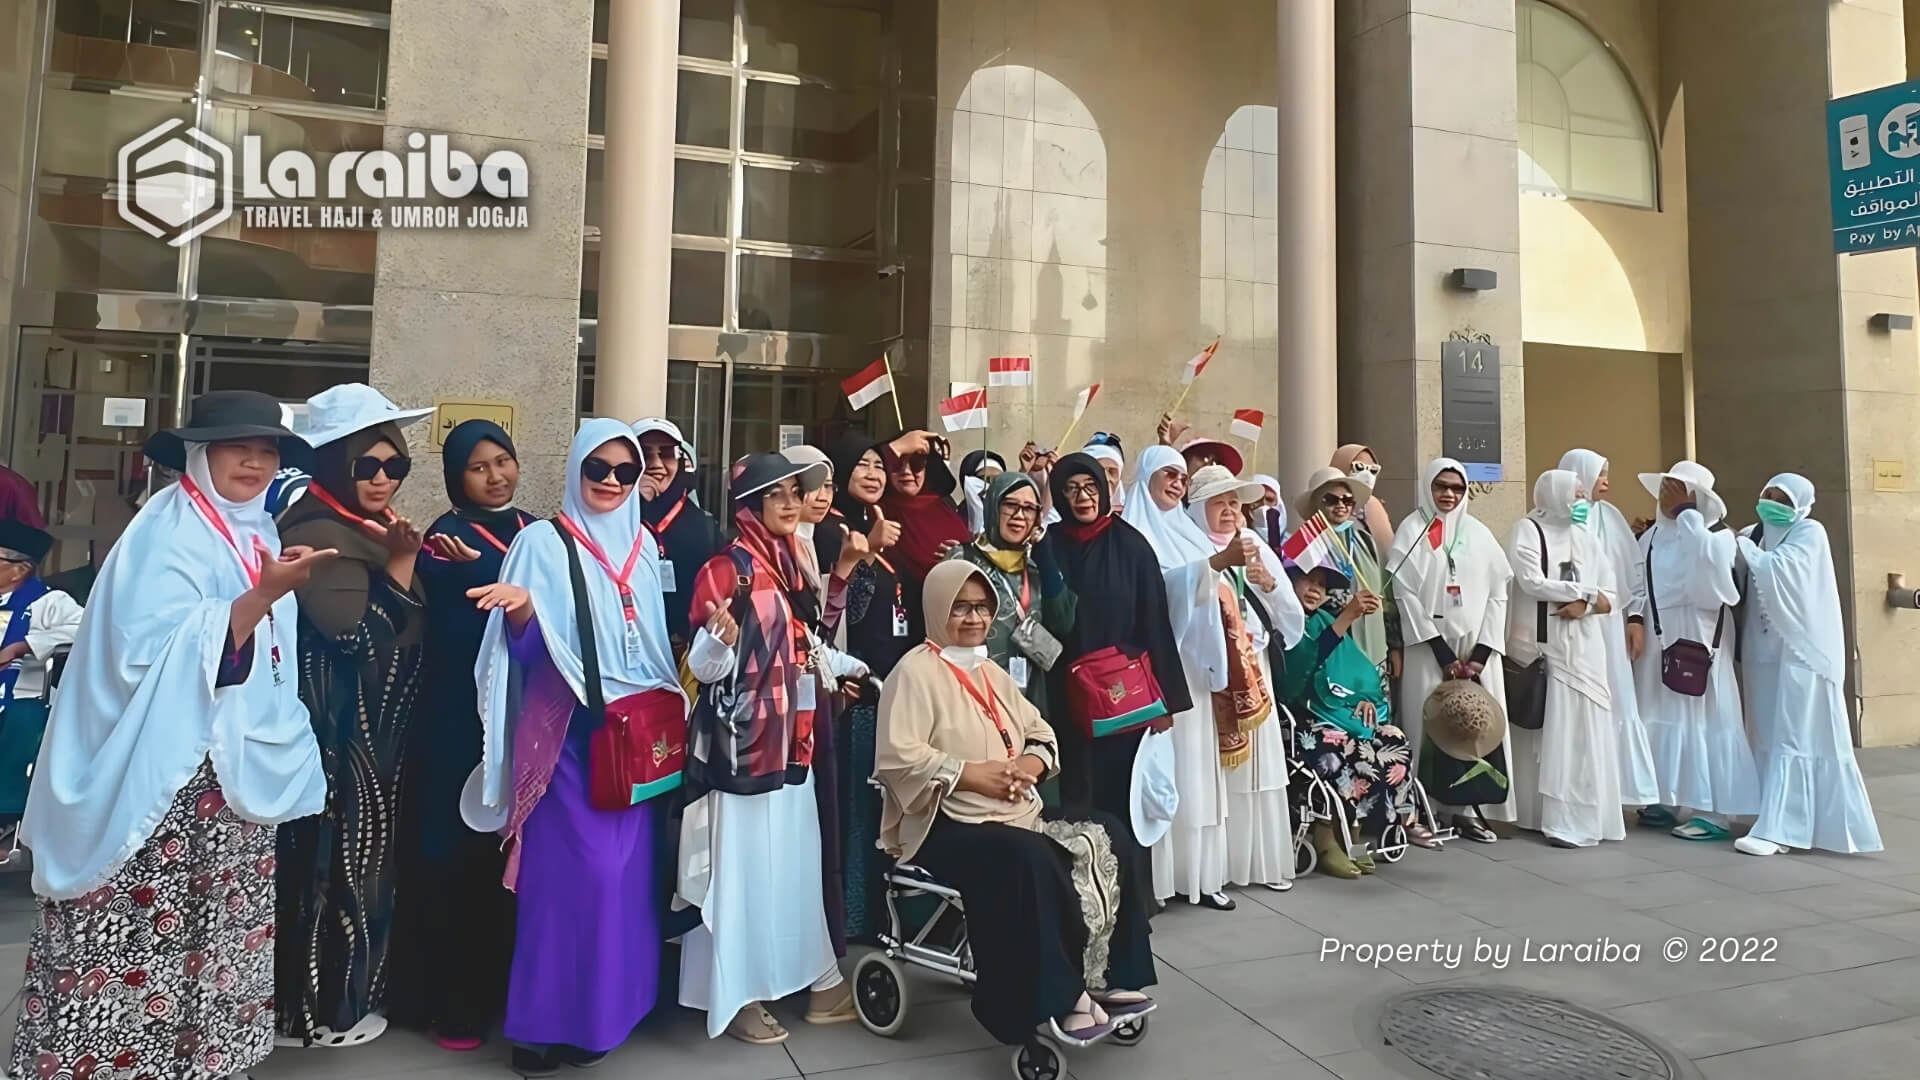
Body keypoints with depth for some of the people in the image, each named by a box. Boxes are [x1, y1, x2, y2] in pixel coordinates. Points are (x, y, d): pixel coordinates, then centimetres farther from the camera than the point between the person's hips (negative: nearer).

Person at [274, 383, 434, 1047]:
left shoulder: (372, 531, 12)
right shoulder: (318, 534, -16)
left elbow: (414, 631, 13)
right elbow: (358, 634, -24)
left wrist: (403, 562, 2)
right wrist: (400, 566, -19)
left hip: (373, 730, 9)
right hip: (335, 731, -9)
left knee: (357, 853, 17)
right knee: (333, 856, 1)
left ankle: (343, 991, 30)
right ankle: (313, 1008, 17)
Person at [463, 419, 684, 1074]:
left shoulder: (644, 544, 12)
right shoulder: (543, 541, -3)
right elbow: (525, 646, -10)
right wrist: (521, 607, -29)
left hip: (642, 730, 5)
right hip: (573, 732, -5)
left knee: (631, 867, 8)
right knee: (578, 870, -8)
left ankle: (614, 1000, 24)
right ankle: (550, 1017, 8)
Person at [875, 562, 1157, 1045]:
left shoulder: (991, 672, 19)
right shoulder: (915, 672, -7)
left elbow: (1042, 734, 18)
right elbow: (897, 757, -17)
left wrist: (1031, 764, -5)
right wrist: (972, 773, -22)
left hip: (1018, 815, 8)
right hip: (948, 826, -8)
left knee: (1105, 841, -9)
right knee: (1029, 860, -34)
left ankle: (1107, 977, -3)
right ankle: (1054, 1000, -19)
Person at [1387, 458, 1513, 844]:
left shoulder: (1479, 533, 10)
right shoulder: (1412, 531, -1)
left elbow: (1498, 594, 6)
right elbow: (1406, 596, -7)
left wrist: (1481, 653, -4)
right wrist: (1444, 654, -11)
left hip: (1477, 650, 4)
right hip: (1429, 650, -3)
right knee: (1429, 727, -4)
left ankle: (1467, 808, 13)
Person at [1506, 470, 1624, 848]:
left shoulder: (1584, 537, 15)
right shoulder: (1527, 531, -1)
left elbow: (1611, 596, 12)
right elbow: (1532, 582, -13)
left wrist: (1584, 605, -10)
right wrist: (1588, 592, -4)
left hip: (1583, 648, 5)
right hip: (1541, 644, -5)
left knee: (1581, 730, 1)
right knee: (1544, 729, -3)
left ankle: (1576, 818, 5)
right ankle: (1540, 814, 4)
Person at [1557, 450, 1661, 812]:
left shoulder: (1611, 517, 11)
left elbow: (1632, 570, 13)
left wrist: (1636, 617, 6)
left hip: (1611, 626, 6)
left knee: (1615, 706, 5)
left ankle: (1611, 790, 12)